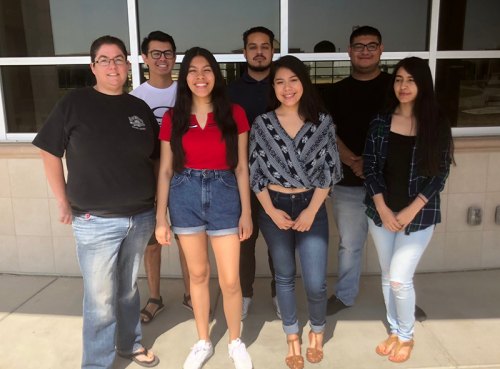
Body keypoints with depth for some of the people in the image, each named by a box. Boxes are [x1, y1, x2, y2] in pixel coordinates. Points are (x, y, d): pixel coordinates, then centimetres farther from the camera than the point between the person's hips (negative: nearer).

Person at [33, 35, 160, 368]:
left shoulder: (140, 108, 5)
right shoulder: (74, 103, -5)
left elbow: (157, 158, 13)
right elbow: (50, 153, -2)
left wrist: (158, 200, 8)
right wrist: (64, 202, -3)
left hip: (141, 217, 4)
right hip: (95, 222, -3)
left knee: (128, 288, 20)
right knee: (100, 299, 5)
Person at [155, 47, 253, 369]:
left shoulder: (234, 114, 0)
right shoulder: (173, 118, 3)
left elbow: (241, 167, 2)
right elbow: (165, 170, 4)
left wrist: (246, 212, 0)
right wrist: (161, 218, 1)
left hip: (224, 196, -1)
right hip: (185, 197, 1)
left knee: (230, 280, 2)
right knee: (198, 274, 13)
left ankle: (236, 343, 27)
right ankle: (203, 342, 32)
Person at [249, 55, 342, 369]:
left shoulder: (323, 122, -1)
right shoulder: (262, 124, -1)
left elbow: (329, 170, -2)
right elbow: (255, 172, 0)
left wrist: (311, 211, -10)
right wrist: (272, 211, -8)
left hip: (312, 206, 0)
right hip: (274, 207, 1)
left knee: (316, 283, -1)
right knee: (285, 276, 13)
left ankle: (318, 331, 30)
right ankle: (292, 337, 33)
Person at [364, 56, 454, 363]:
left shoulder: (437, 125, -5)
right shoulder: (380, 123, 1)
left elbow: (440, 174, -6)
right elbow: (370, 168, 0)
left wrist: (412, 210, -13)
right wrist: (382, 208, -9)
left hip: (419, 214, -3)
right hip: (381, 212, 3)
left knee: (400, 278, -7)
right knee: (388, 276, 12)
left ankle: (406, 336, 19)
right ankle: (394, 331, 33)